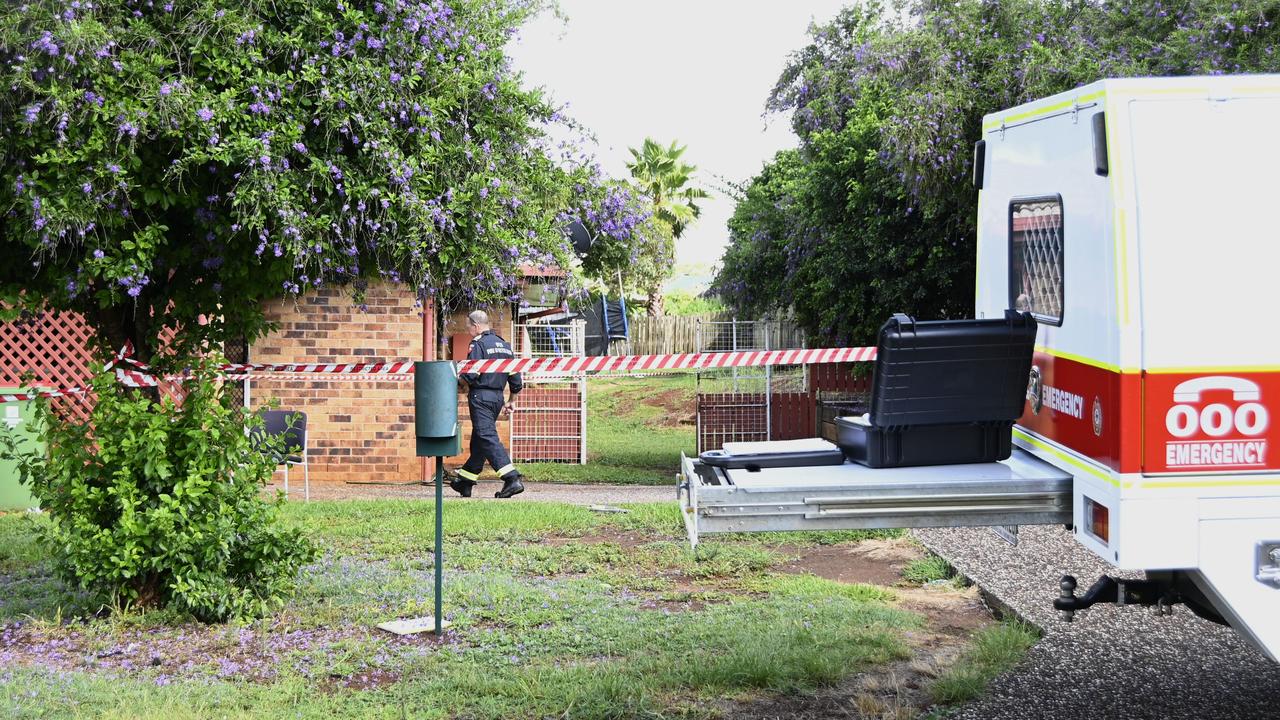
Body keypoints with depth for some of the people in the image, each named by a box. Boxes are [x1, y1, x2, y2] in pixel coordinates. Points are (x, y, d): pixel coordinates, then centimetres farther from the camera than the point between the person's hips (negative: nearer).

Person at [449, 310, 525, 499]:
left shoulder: (478, 343, -10)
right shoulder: (504, 345, 14)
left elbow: (471, 374, -19)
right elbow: (515, 377, 15)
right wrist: (511, 401, 22)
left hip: (481, 397, -8)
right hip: (497, 398, 8)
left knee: (487, 438, -12)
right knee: (478, 441, 16)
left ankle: (512, 479, -24)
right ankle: (464, 482, 26)